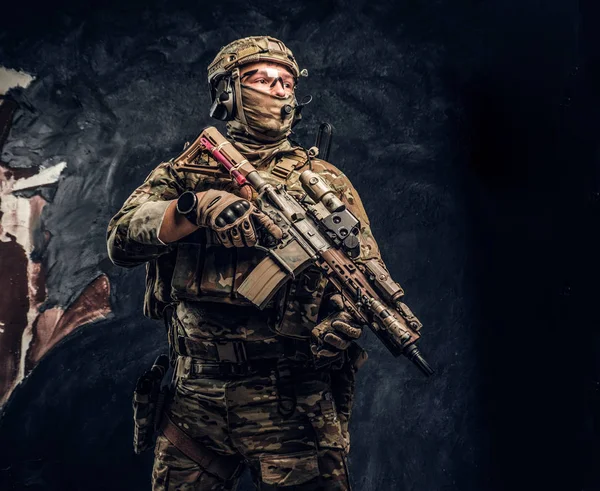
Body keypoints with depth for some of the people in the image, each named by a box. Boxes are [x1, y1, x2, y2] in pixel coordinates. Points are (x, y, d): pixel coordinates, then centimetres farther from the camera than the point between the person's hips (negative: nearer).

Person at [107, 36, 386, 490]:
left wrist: (346, 317, -17)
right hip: (196, 399, 2)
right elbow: (121, 240, -3)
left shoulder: (323, 181, 7)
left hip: (294, 403, -1)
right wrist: (195, 207, -20)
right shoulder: (184, 172, 10)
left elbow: (366, 269, 4)